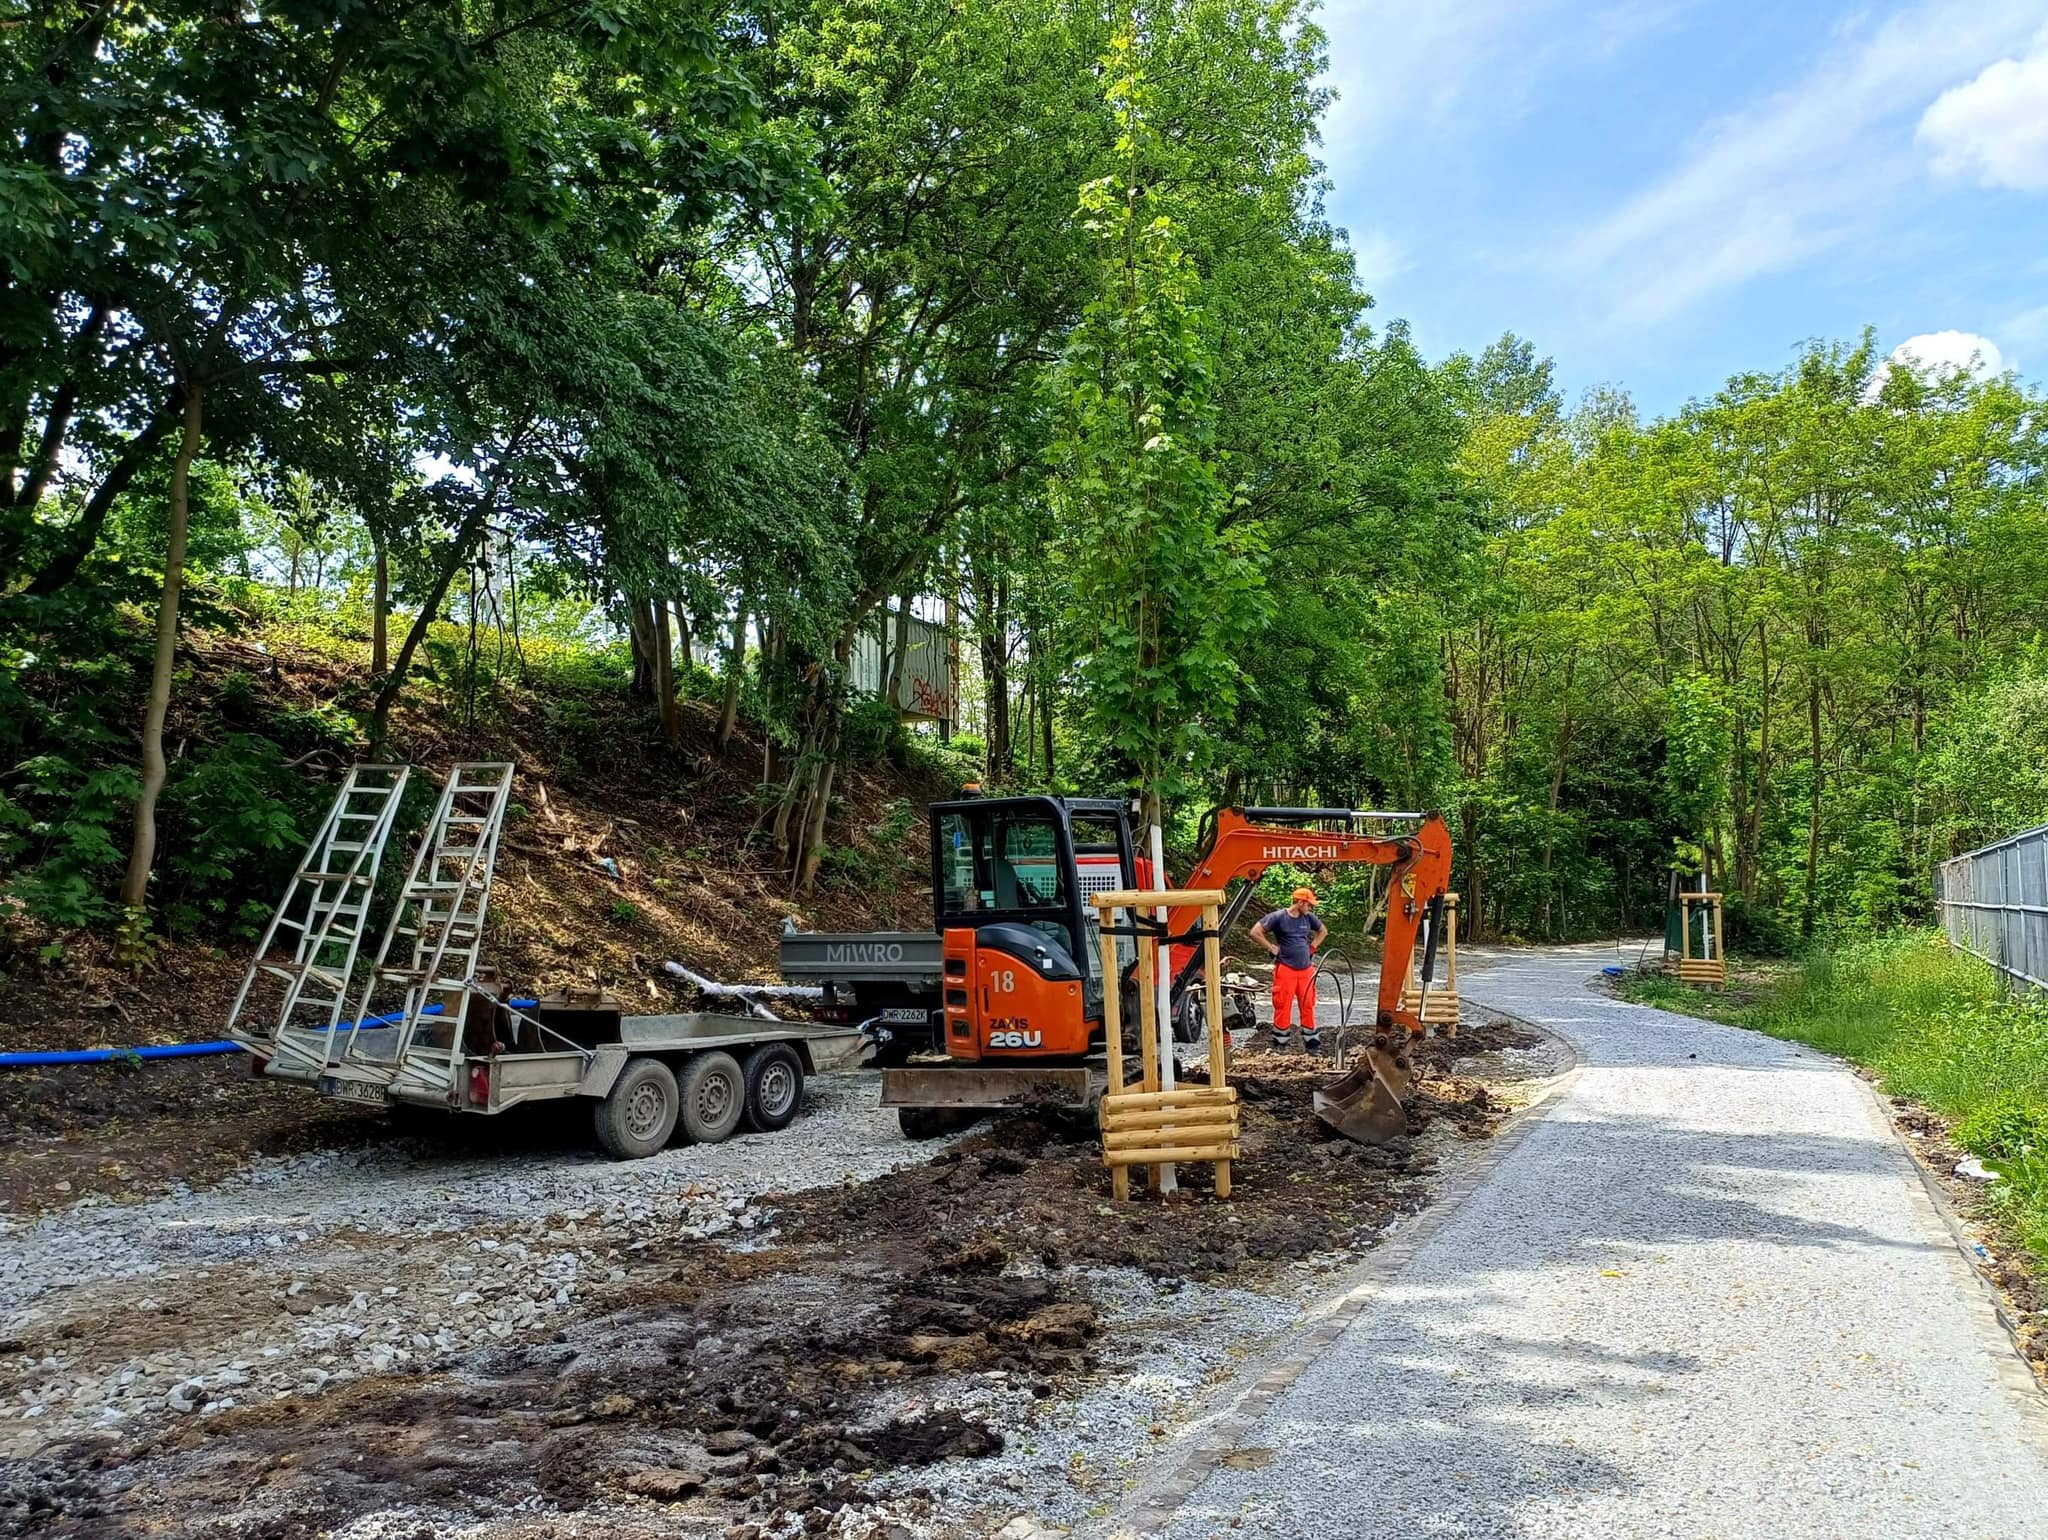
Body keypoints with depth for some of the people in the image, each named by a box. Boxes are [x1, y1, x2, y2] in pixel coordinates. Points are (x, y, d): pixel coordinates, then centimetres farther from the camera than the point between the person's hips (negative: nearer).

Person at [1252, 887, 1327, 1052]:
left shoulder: (1308, 918, 7)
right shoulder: (1278, 917, -10)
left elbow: (1323, 930, 26)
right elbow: (1255, 932, -12)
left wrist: (1313, 946, 14)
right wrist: (1272, 948, -10)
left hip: (1306, 969, 5)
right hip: (1285, 969, -5)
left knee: (1308, 1005, 7)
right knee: (1283, 1006, -2)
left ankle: (1311, 1041, 17)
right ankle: (1281, 1042, 9)